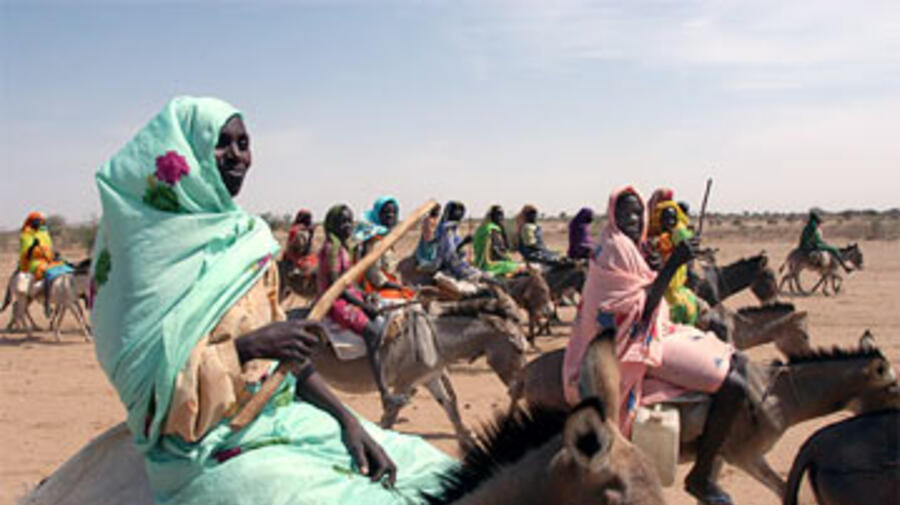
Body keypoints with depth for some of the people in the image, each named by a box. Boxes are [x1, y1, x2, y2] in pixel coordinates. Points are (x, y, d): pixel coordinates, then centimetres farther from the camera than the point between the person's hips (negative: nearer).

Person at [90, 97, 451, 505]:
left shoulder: (247, 236, 11)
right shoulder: (153, 246, -9)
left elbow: (284, 349, 11)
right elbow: (153, 373, -15)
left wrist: (349, 421, 1)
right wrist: (247, 347, -24)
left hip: (282, 417, 7)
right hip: (212, 448, -7)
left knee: (420, 464, 1)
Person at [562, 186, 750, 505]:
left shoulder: (628, 248, 16)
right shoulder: (615, 249, -15)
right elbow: (642, 308, -21)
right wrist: (673, 262, -24)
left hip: (653, 333, 11)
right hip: (639, 347, -11)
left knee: (737, 361, 17)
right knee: (733, 387, -20)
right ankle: (700, 477, -5)